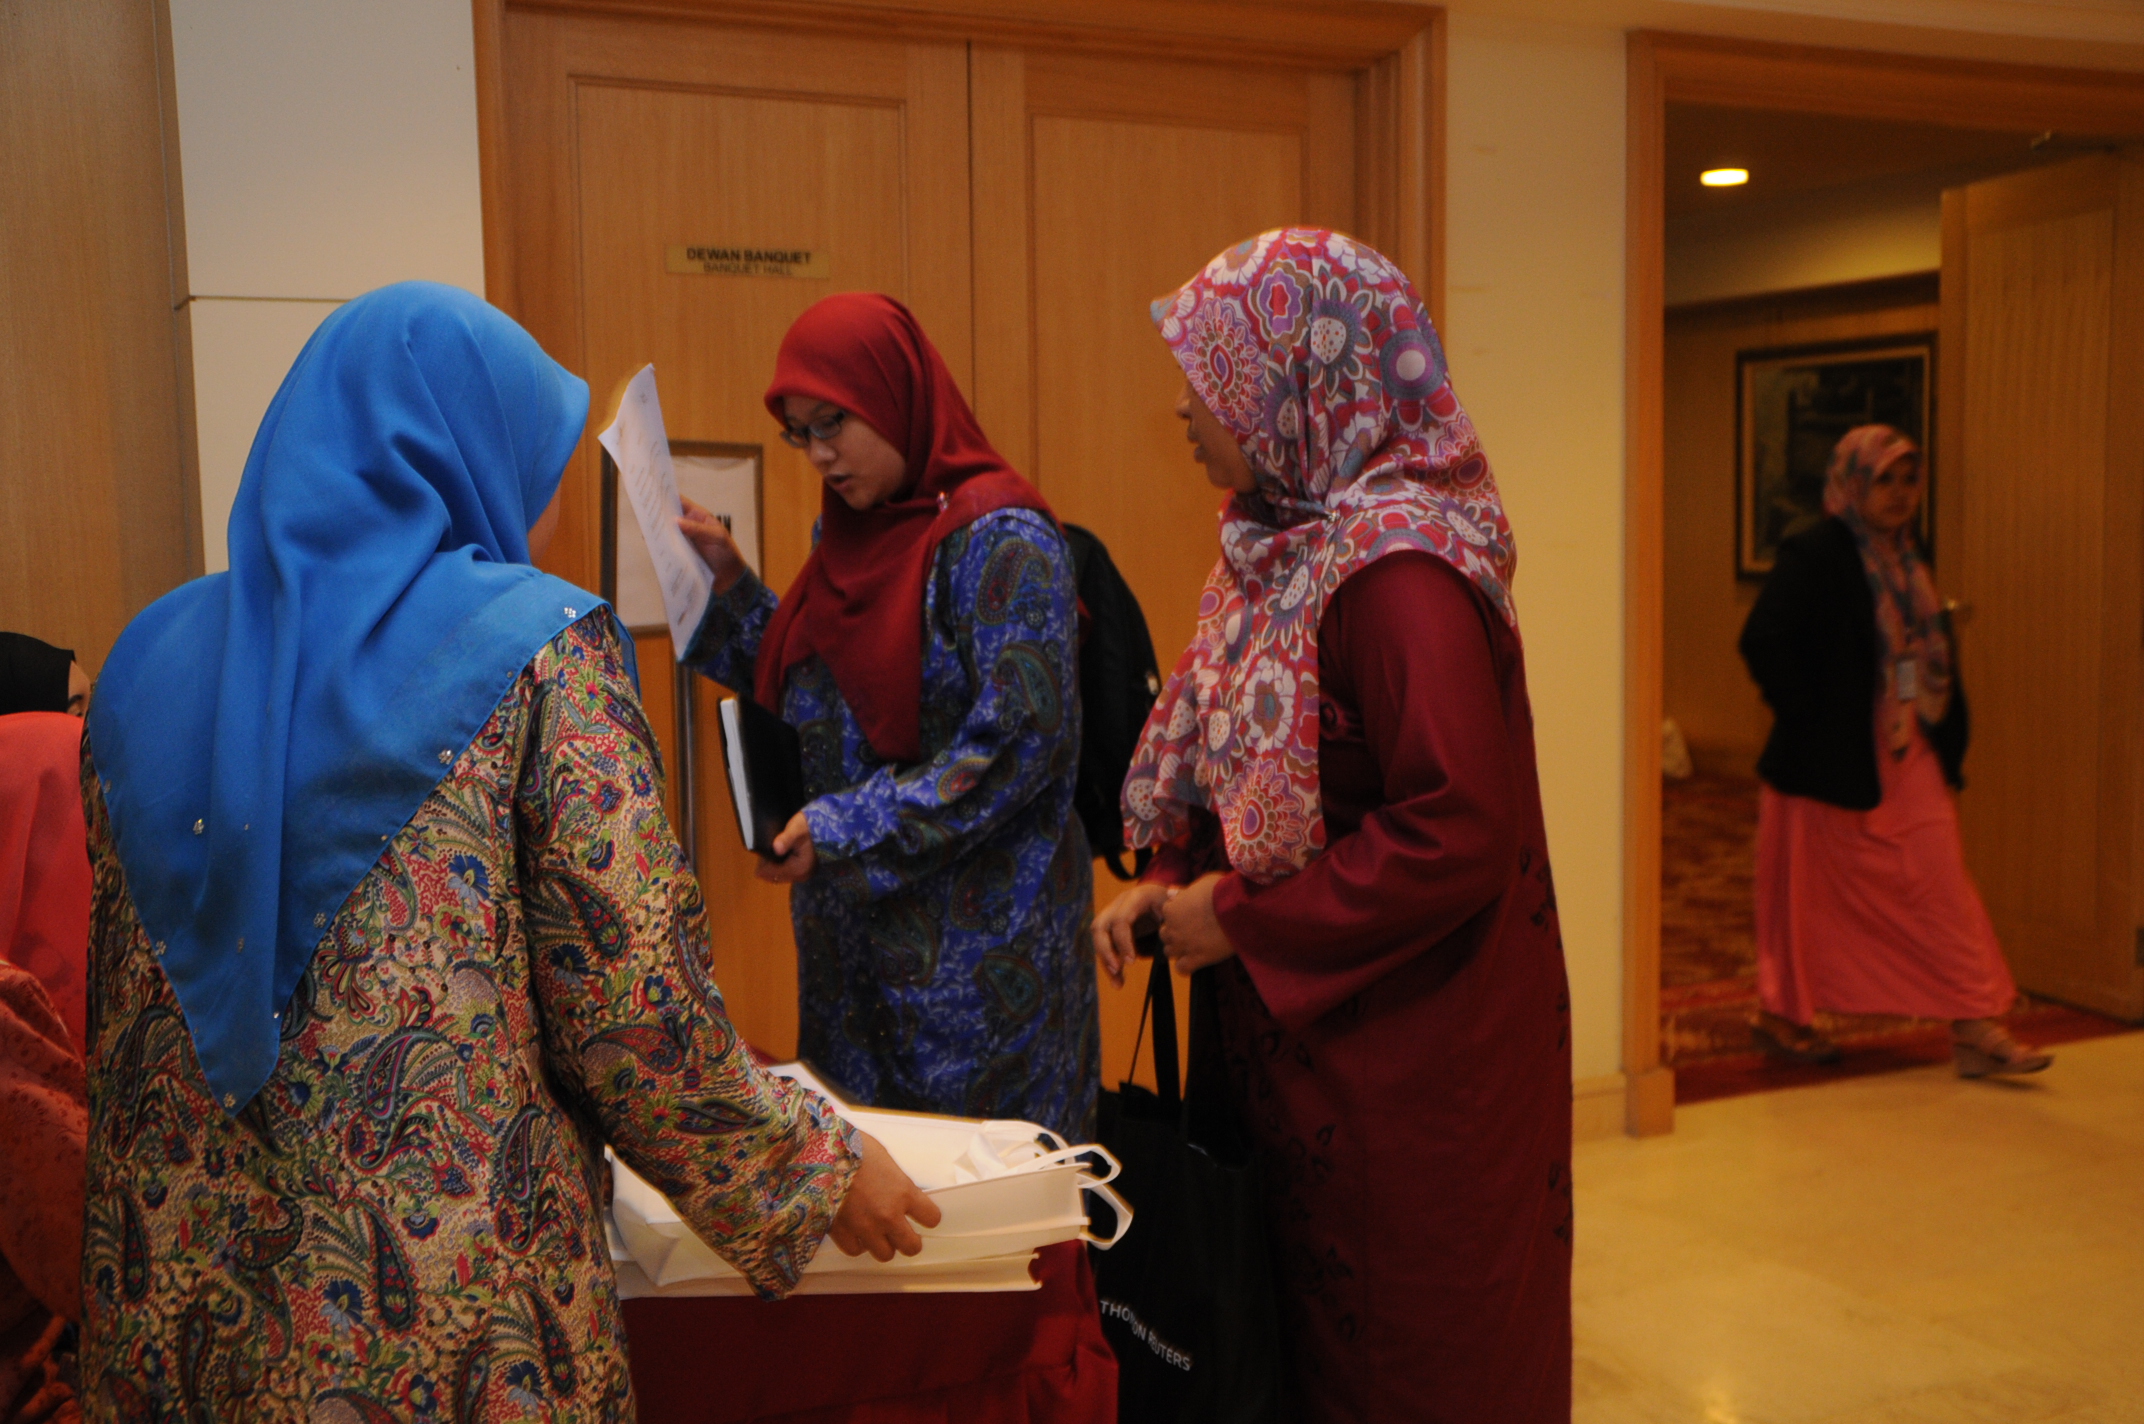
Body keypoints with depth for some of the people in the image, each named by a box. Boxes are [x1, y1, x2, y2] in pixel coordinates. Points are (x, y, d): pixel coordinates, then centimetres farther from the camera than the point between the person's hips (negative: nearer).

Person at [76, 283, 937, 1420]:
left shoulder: (152, 656, 5)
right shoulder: (540, 651, -12)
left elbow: (124, 1003, 11)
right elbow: (632, 1018, -15)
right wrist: (822, 1167, 0)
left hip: (172, 1300, 6)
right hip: (448, 1327, -5)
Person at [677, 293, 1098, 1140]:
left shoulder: (1001, 542, -13)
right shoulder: (855, 537, 11)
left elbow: (1017, 744, -20)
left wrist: (847, 830, -21)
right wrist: (729, 585, 9)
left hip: (976, 939, -7)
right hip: (852, 932, 8)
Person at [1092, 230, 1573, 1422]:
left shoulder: (1398, 567, -21)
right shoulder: (1288, 547, 8)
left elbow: (1460, 835, -26)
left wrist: (1241, 922, -18)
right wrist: (1172, 886, 1)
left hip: (1411, 1066, -8)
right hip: (1305, 1039, 9)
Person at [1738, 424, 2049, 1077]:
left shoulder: (1907, 554, 11)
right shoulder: (1813, 554, -13)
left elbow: (1934, 647, 20)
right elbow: (1764, 640, -21)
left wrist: (1949, 733, 11)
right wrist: (1809, 717, -16)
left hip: (1910, 754, 7)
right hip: (1834, 757, -7)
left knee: (1940, 887, 2)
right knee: (1812, 890, 6)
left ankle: (1975, 1029, 6)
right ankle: (1782, 1016, 23)